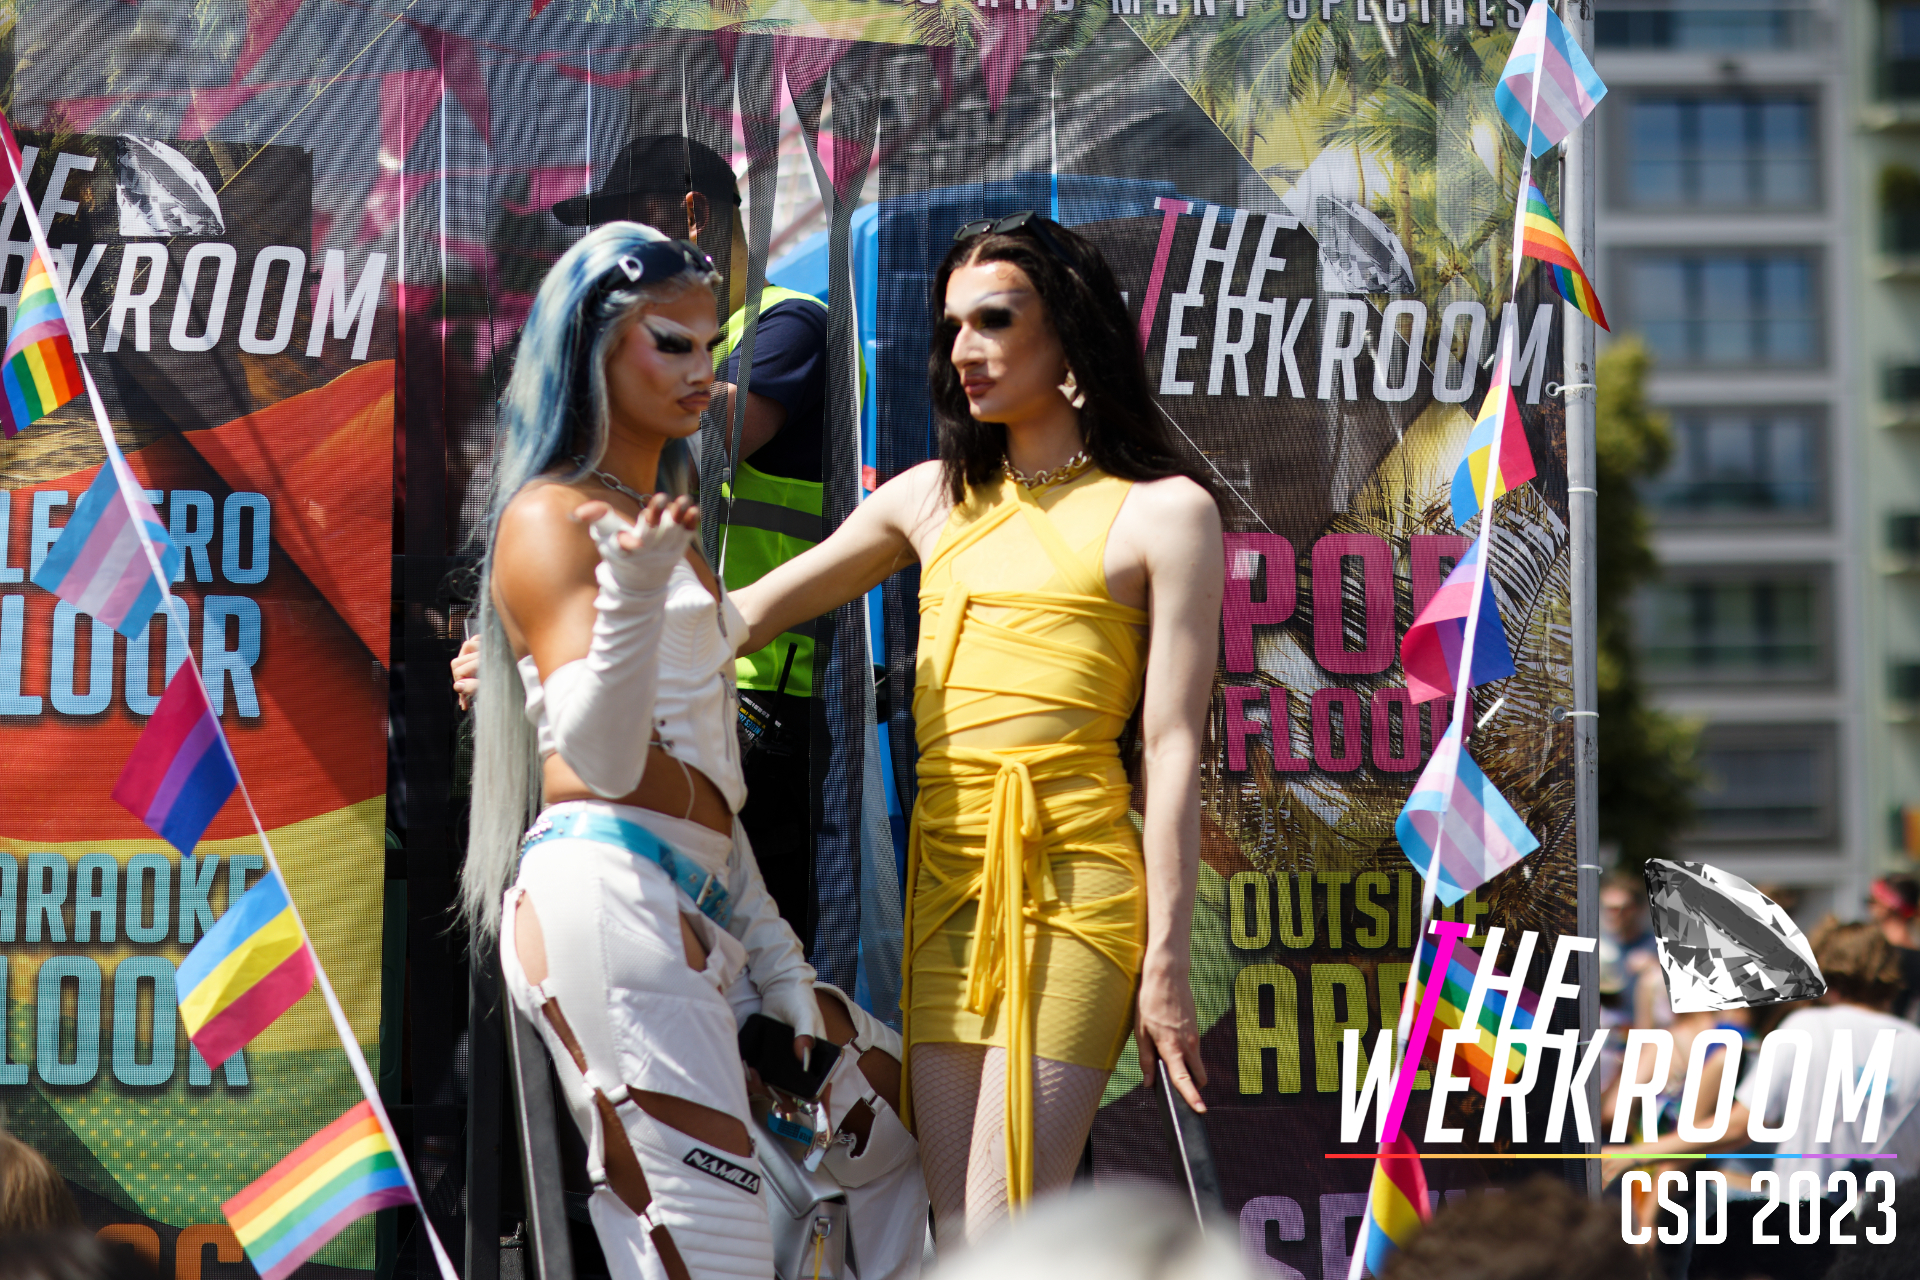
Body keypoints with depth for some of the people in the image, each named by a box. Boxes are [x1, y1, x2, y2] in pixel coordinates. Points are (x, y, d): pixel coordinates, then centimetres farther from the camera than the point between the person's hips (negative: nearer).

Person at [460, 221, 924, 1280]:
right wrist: (631, 594, -31)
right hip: (605, 901, -10)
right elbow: (604, 762, -15)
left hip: (696, 911, 10)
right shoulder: (550, 517, -3)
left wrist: (770, 948, 20)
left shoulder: (658, 518, 24)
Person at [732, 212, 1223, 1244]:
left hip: (1069, 888, -6)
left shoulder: (1162, 511, 2)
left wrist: (1166, 963, -8)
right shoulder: (934, 497, 18)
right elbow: (751, 612, 19)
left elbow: (1172, 746, -3)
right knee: (957, 1240, 3)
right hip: (945, 886, 6)